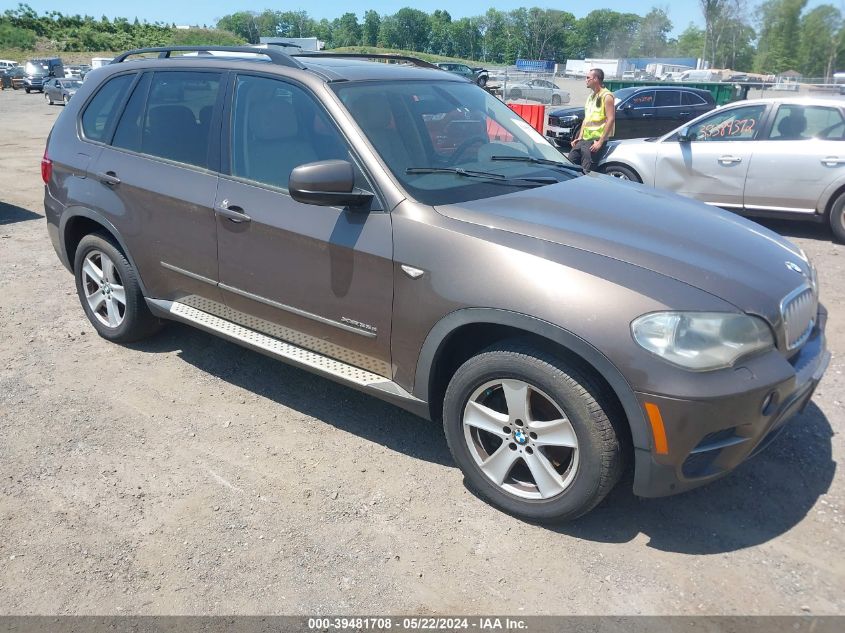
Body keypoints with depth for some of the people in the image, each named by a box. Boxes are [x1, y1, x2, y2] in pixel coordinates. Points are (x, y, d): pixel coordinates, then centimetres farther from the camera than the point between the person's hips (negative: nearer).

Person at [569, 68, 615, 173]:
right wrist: (579, 137, 13)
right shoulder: (591, 97, 19)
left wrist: (600, 142, -19)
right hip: (584, 139, 9)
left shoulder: (606, 96, -8)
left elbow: (611, 119, -15)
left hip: (596, 140, -8)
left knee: (585, 170, -13)